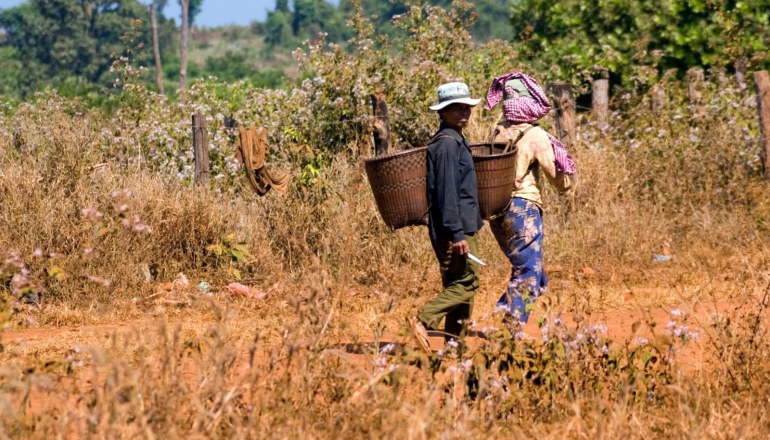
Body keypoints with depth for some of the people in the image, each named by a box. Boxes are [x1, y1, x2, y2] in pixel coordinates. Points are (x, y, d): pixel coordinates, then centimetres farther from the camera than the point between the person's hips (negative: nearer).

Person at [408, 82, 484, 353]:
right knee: (466, 282, -12)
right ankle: (424, 320, -17)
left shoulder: (456, 141, 18)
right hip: (455, 229, -10)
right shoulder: (447, 143, -14)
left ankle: (453, 342, 12)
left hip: (462, 227, 10)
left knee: (457, 285, 10)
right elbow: (447, 191, -20)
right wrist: (457, 233, -23)